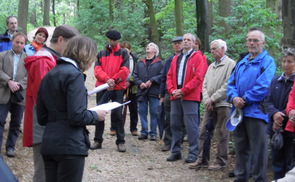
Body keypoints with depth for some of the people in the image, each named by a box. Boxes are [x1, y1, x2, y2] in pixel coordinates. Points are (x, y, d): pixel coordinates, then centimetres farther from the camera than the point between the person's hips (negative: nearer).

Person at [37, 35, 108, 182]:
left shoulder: (49, 75, 15)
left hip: (48, 143, 8)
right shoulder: (74, 74, -10)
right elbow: (77, 116, -18)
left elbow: (42, 118, 15)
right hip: (70, 145, -8)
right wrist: (96, 116, -1)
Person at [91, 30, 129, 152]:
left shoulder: (123, 53, 6)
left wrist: (113, 81, -14)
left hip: (118, 88, -3)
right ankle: (98, 140, 13)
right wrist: (107, 80, -17)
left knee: (117, 114, -3)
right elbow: (97, 70, 0)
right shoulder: (101, 54, 12)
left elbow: (125, 70, -5)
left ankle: (120, 141, 4)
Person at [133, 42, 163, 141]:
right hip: (142, 91, 4)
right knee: (142, 112, 4)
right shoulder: (140, 63, 17)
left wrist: (151, 81, -14)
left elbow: (162, 76, -6)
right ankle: (144, 132, 12)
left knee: (154, 113, -1)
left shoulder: (159, 63, 4)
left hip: (154, 92, -4)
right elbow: (135, 75, 11)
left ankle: (153, 133, 5)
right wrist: (140, 83, -6)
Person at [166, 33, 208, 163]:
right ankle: (175, 151, 17)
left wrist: (183, 91, -13)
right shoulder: (176, 58, 19)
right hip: (175, 96, 6)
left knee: (191, 126, -5)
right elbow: (170, 76, 17)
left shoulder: (198, 57, 0)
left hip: (190, 97, -6)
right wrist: (171, 90, -2)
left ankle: (193, 153, 1)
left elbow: (198, 77, -10)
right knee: (175, 124, 8)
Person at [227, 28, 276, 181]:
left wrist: (244, 100, -13)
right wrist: (234, 98, -9)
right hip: (240, 111, 7)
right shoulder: (242, 63, 18)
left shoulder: (267, 62, -5)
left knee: (258, 150, -3)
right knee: (241, 148, 14)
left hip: (256, 112, -7)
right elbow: (231, 83, 12)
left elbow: (263, 87, -17)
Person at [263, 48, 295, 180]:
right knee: (277, 161, 12)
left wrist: (283, 117, -16)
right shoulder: (275, 81, 10)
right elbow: (267, 101, 4)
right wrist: (275, 113, -15)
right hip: (275, 129, 5)